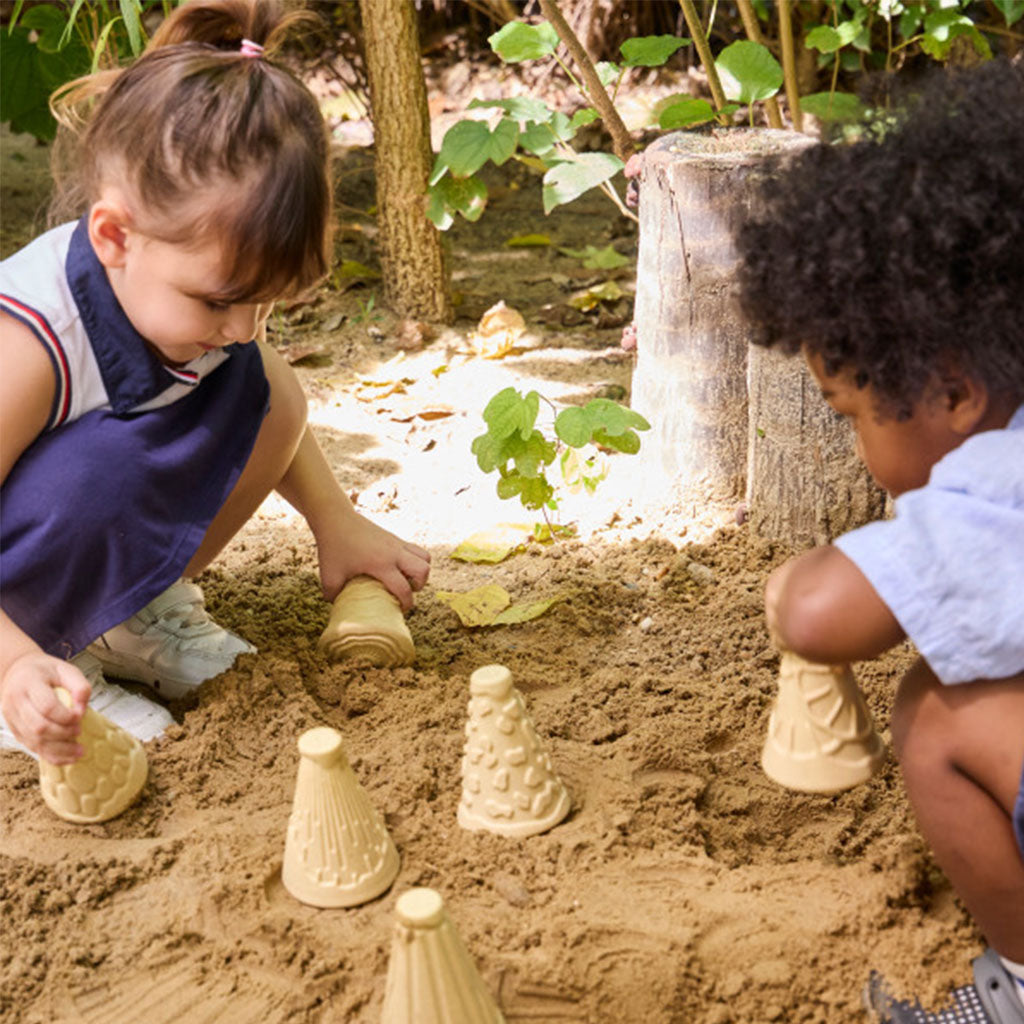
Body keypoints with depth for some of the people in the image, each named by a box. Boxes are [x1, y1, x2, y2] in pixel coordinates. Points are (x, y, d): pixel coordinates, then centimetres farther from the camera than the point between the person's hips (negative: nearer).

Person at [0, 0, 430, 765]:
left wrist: (336, 523, 3)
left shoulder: (200, 281, -13)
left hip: (104, 552, 7)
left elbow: (259, 413, 7)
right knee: (99, 469, -38)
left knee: (268, 394, -10)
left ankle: (144, 606, 4)